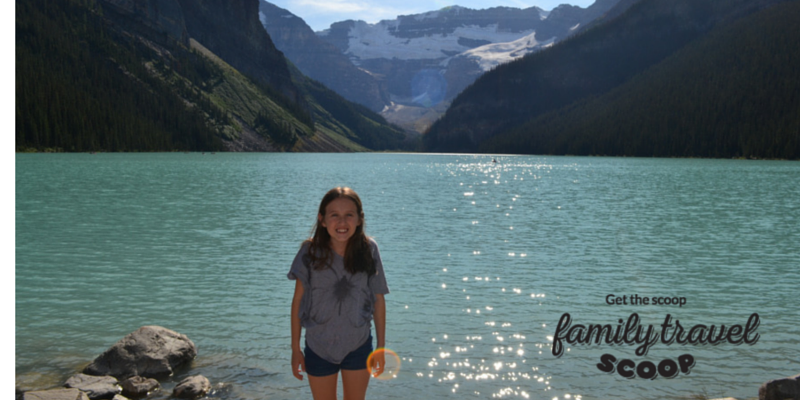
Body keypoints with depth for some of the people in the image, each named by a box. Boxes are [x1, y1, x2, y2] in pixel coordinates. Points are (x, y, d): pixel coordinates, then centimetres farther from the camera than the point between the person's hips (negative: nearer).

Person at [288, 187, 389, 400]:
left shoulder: (369, 250, -13)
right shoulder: (310, 252, -16)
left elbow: (378, 300, -5)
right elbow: (298, 300, -7)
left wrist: (381, 347, -1)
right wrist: (295, 349, -4)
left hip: (359, 346, 1)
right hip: (318, 348, -1)